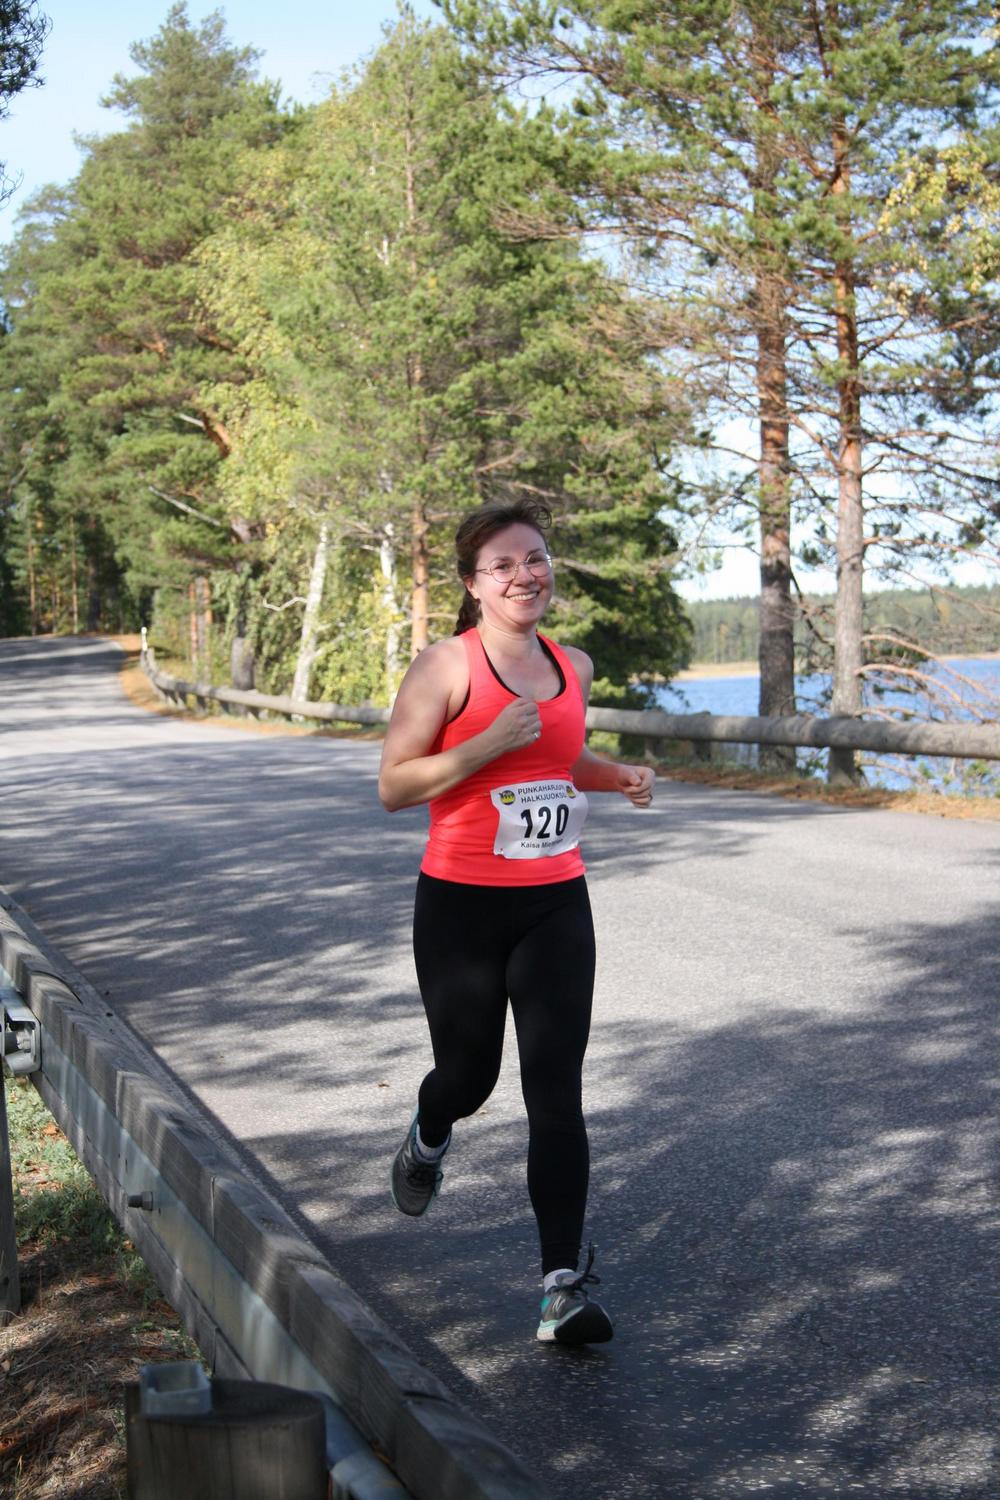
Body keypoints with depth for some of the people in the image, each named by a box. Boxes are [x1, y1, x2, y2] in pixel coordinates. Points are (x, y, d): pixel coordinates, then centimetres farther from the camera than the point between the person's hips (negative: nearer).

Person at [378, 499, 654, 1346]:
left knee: (556, 1092, -5)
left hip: (556, 904, 3)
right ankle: (426, 1143, 51)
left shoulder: (574, 667, 7)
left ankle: (565, 1286, -2)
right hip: (462, 905, -3)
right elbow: (393, 785, -11)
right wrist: (489, 744, -23)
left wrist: (620, 777, 4)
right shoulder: (447, 666, -10)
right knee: (469, 1074, 14)